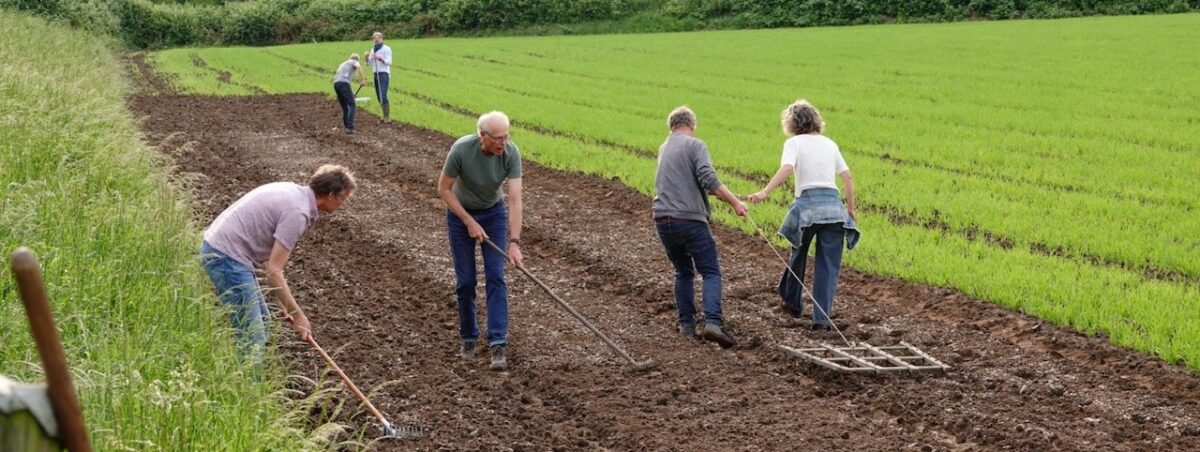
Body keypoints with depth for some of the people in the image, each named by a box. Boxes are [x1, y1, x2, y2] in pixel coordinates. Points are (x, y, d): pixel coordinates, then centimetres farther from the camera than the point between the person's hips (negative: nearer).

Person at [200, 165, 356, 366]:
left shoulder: (293, 191, 12)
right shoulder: (298, 212, -18)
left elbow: (271, 257, 17)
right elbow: (274, 272, -19)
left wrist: (284, 304, 17)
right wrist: (298, 315, -12)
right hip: (227, 256, -11)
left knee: (261, 322, 19)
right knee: (252, 336, -10)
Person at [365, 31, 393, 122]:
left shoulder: (386, 49, -5)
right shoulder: (373, 49, 14)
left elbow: (389, 62, -13)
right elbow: (369, 63, 12)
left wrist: (379, 58, -27)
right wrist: (367, 56, -9)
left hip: (384, 74, -7)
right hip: (376, 75, 7)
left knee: (383, 96, -16)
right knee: (379, 97, 5)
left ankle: (387, 116, -9)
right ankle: (385, 115, 13)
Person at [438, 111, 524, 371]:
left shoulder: (511, 153, -25)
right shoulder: (461, 149, -30)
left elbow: (515, 200, -27)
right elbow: (444, 188, -16)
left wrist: (514, 242, -34)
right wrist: (469, 222, -18)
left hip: (494, 213, 1)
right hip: (461, 213, -1)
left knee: (496, 277, -10)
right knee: (465, 281, 0)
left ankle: (498, 344, -12)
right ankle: (468, 339, 19)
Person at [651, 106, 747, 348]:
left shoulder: (663, 149, 20)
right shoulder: (695, 145, -4)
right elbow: (709, 179, -18)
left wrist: (726, 197, 31)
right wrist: (735, 202, -16)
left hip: (663, 220, 6)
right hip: (690, 219, -6)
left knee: (683, 272, 19)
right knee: (711, 272, -3)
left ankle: (686, 324, 15)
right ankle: (712, 322, -20)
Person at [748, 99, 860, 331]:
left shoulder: (794, 143, 3)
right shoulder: (829, 143, 17)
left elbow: (786, 168, -16)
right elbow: (848, 177, 15)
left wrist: (764, 193, -26)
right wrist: (851, 209, 24)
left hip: (808, 204, -3)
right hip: (834, 205, 3)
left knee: (798, 254, 21)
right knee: (828, 265, 5)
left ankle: (791, 302, 35)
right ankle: (822, 318, 1)